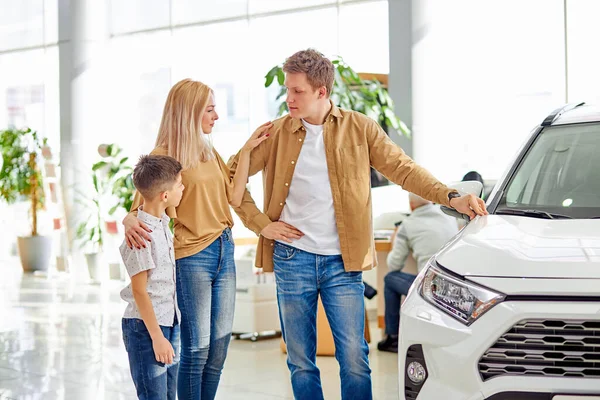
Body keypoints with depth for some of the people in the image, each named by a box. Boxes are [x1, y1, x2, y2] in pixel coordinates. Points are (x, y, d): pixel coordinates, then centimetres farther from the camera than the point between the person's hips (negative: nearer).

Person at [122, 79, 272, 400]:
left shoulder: (210, 153, 11)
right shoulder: (163, 157, -9)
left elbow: (234, 197, 4)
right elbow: (140, 208, -9)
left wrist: (247, 150, 2)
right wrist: (129, 222, -32)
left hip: (224, 252, 7)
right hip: (191, 256, -7)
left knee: (219, 346, 10)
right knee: (197, 349, -1)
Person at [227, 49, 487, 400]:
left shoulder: (359, 128, 1)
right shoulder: (276, 133, 3)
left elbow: (402, 168, 0)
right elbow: (233, 173, 11)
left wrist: (451, 197, -13)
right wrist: (260, 223, 1)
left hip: (343, 263, -1)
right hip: (292, 259, 1)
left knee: (354, 358, -2)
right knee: (301, 362, 7)